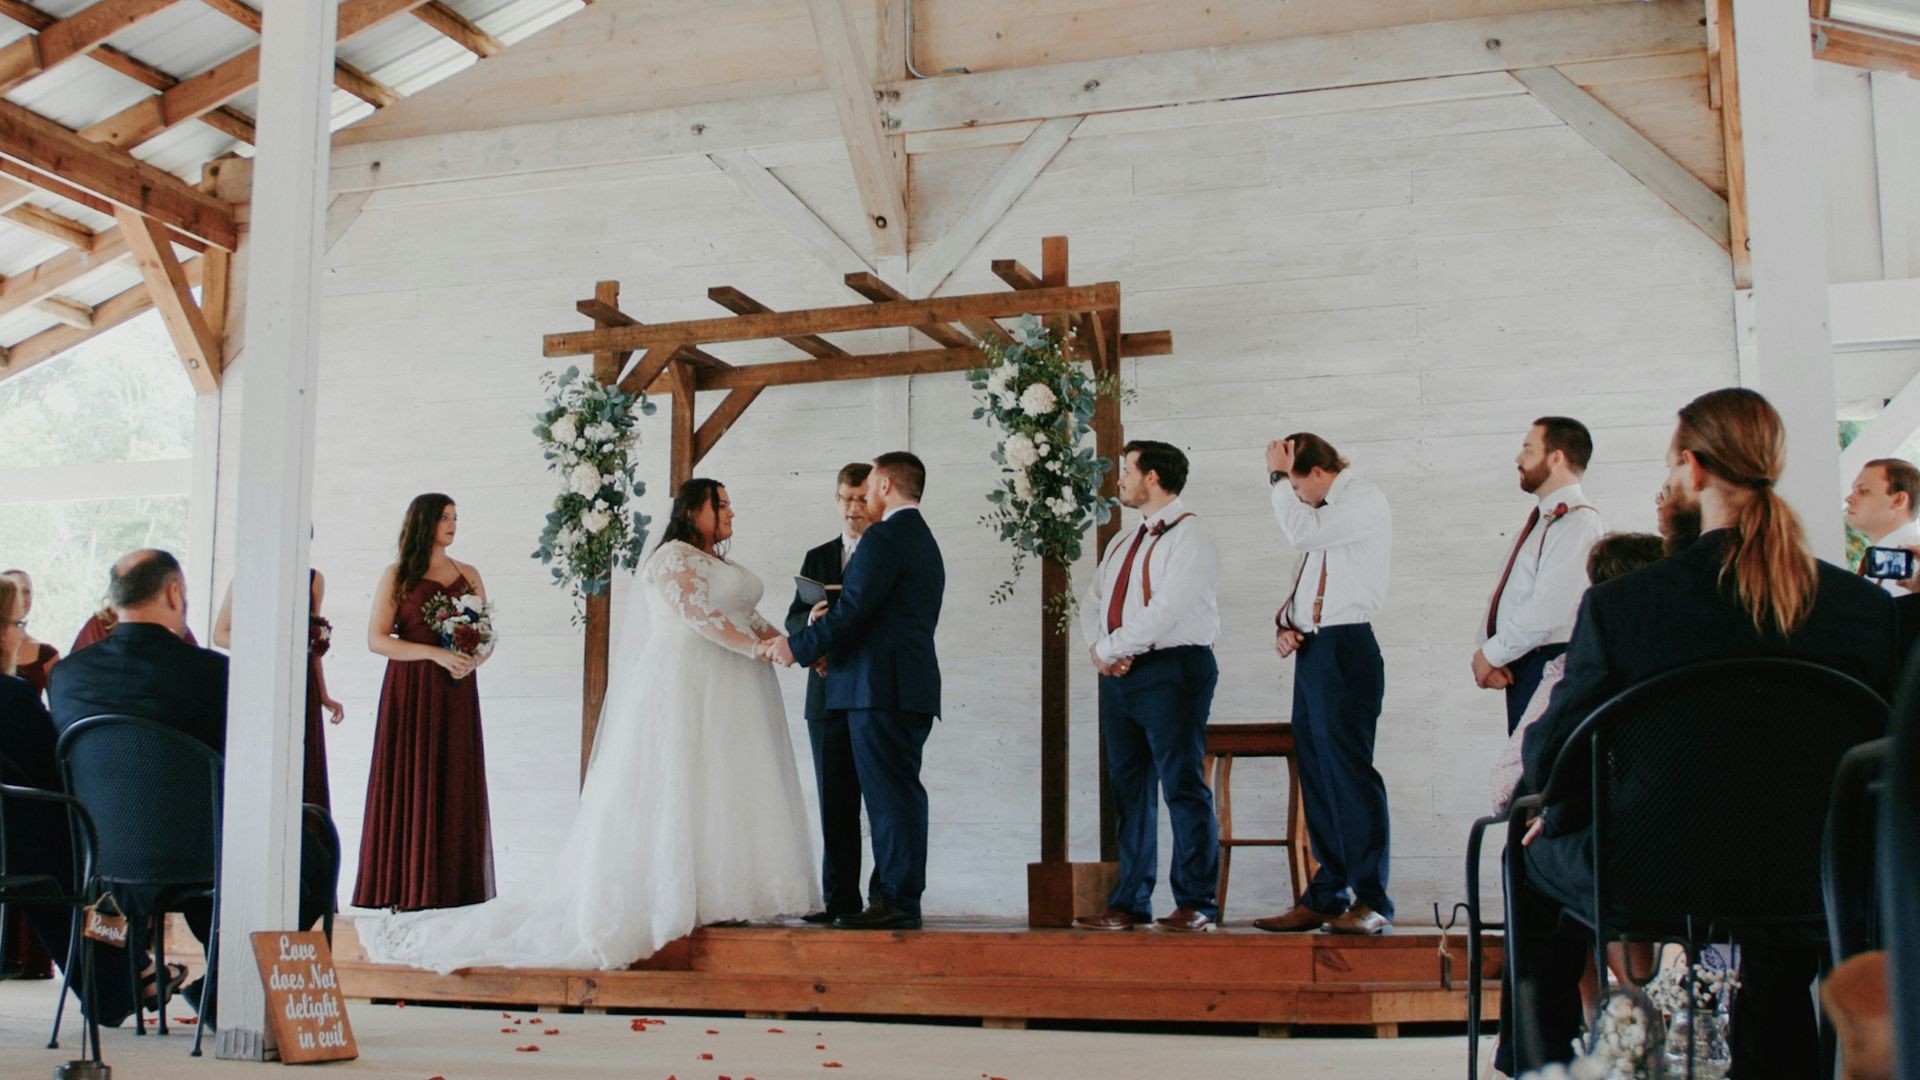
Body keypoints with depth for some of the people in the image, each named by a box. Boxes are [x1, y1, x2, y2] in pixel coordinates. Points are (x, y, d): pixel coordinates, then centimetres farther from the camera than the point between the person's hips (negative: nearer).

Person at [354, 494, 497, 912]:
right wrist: (436, 653, -16)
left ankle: (450, 884, 5)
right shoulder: (396, 576, 3)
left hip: (456, 693, 3)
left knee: (456, 784, 1)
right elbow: (376, 638, -6)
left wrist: (473, 661, -11)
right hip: (409, 693, -3)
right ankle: (407, 888, 0)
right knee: (409, 781, -4)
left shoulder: (468, 576, 12)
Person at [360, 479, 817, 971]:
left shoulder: (724, 565, 23)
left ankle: (719, 895, 2)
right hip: (687, 685, -9)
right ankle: (674, 896, -9)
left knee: (722, 791, 3)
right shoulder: (673, 556, -5)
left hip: (729, 693, 9)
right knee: (677, 788, -9)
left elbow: (750, 619, 18)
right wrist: (759, 649, -20)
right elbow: (699, 615, -17)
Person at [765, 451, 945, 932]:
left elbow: (853, 609, -17)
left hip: (880, 688, -10)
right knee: (899, 793, 10)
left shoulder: (885, 537, -10)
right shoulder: (924, 541, 22)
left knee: (891, 794, -9)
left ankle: (898, 902, -7)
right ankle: (894, 897, 12)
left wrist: (798, 647, -8)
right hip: (911, 688, 10)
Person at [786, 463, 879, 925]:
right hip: (830, 694, 4)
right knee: (835, 803, 4)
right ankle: (840, 898, 9)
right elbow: (793, 619, 11)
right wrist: (812, 620, -13)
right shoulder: (817, 558, 17)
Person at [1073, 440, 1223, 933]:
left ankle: (1196, 903, -1)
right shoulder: (1123, 544, 21)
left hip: (1172, 670, -8)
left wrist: (1111, 647, -11)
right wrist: (1097, 646, -3)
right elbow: (1093, 602, 18)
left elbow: (1166, 609, -17)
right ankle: (1130, 902, 12)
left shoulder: (1190, 538, -7)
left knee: (1183, 785, -6)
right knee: (1129, 788, 7)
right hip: (1119, 673, 8)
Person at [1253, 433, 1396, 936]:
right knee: (1316, 776, 9)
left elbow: (1302, 533, -20)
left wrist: (1278, 475, -8)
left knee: (1348, 772, -9)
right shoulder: (1324, 512, 20)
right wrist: (1284, 623, 5)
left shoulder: (1366, 500, -7)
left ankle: (1370, 900, -4)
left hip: (1345, 649, -9)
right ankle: (1324, 898, 15)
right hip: (1311, 650, 9)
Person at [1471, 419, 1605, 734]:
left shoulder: (1578, 523, -14)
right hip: (1519, 667, 9)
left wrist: (1490, 654, -11)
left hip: (1549, 664, -9)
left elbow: (1546, 611, -22)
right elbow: (1503, 593, 17)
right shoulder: (1539, 521, 17)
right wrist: (1488, 652, 0)